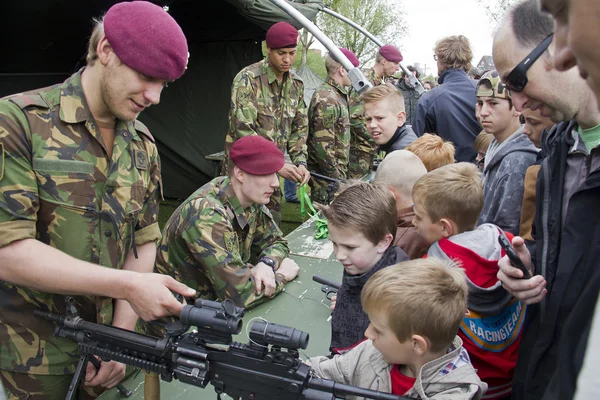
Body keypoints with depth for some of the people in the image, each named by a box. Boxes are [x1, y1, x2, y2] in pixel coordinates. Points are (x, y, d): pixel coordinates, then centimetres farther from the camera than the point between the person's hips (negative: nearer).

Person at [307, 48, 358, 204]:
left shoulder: (338, 94, 16)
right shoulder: (326, 99, -18)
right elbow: (323, 143, -23)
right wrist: (336, 177, -19)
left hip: (337, 171, 10)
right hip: (327, 178, -10)